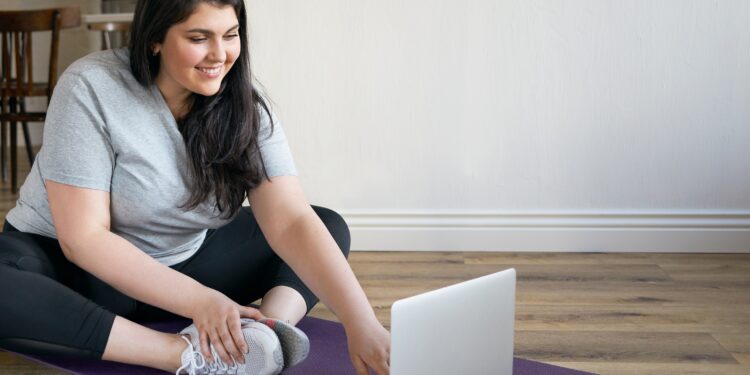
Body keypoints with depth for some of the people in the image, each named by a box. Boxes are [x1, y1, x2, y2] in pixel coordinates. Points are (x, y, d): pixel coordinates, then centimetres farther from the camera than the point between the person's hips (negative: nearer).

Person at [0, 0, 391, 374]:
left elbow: (291, 222, -20)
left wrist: (362, 325, -34)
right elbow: (81, 237, -23)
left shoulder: (246, 108, -11)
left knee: (329, 226, -4)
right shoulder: (90, 87, -20)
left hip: (178, 263, 4)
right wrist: (199, 301, -33)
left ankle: (272, 330, -32)